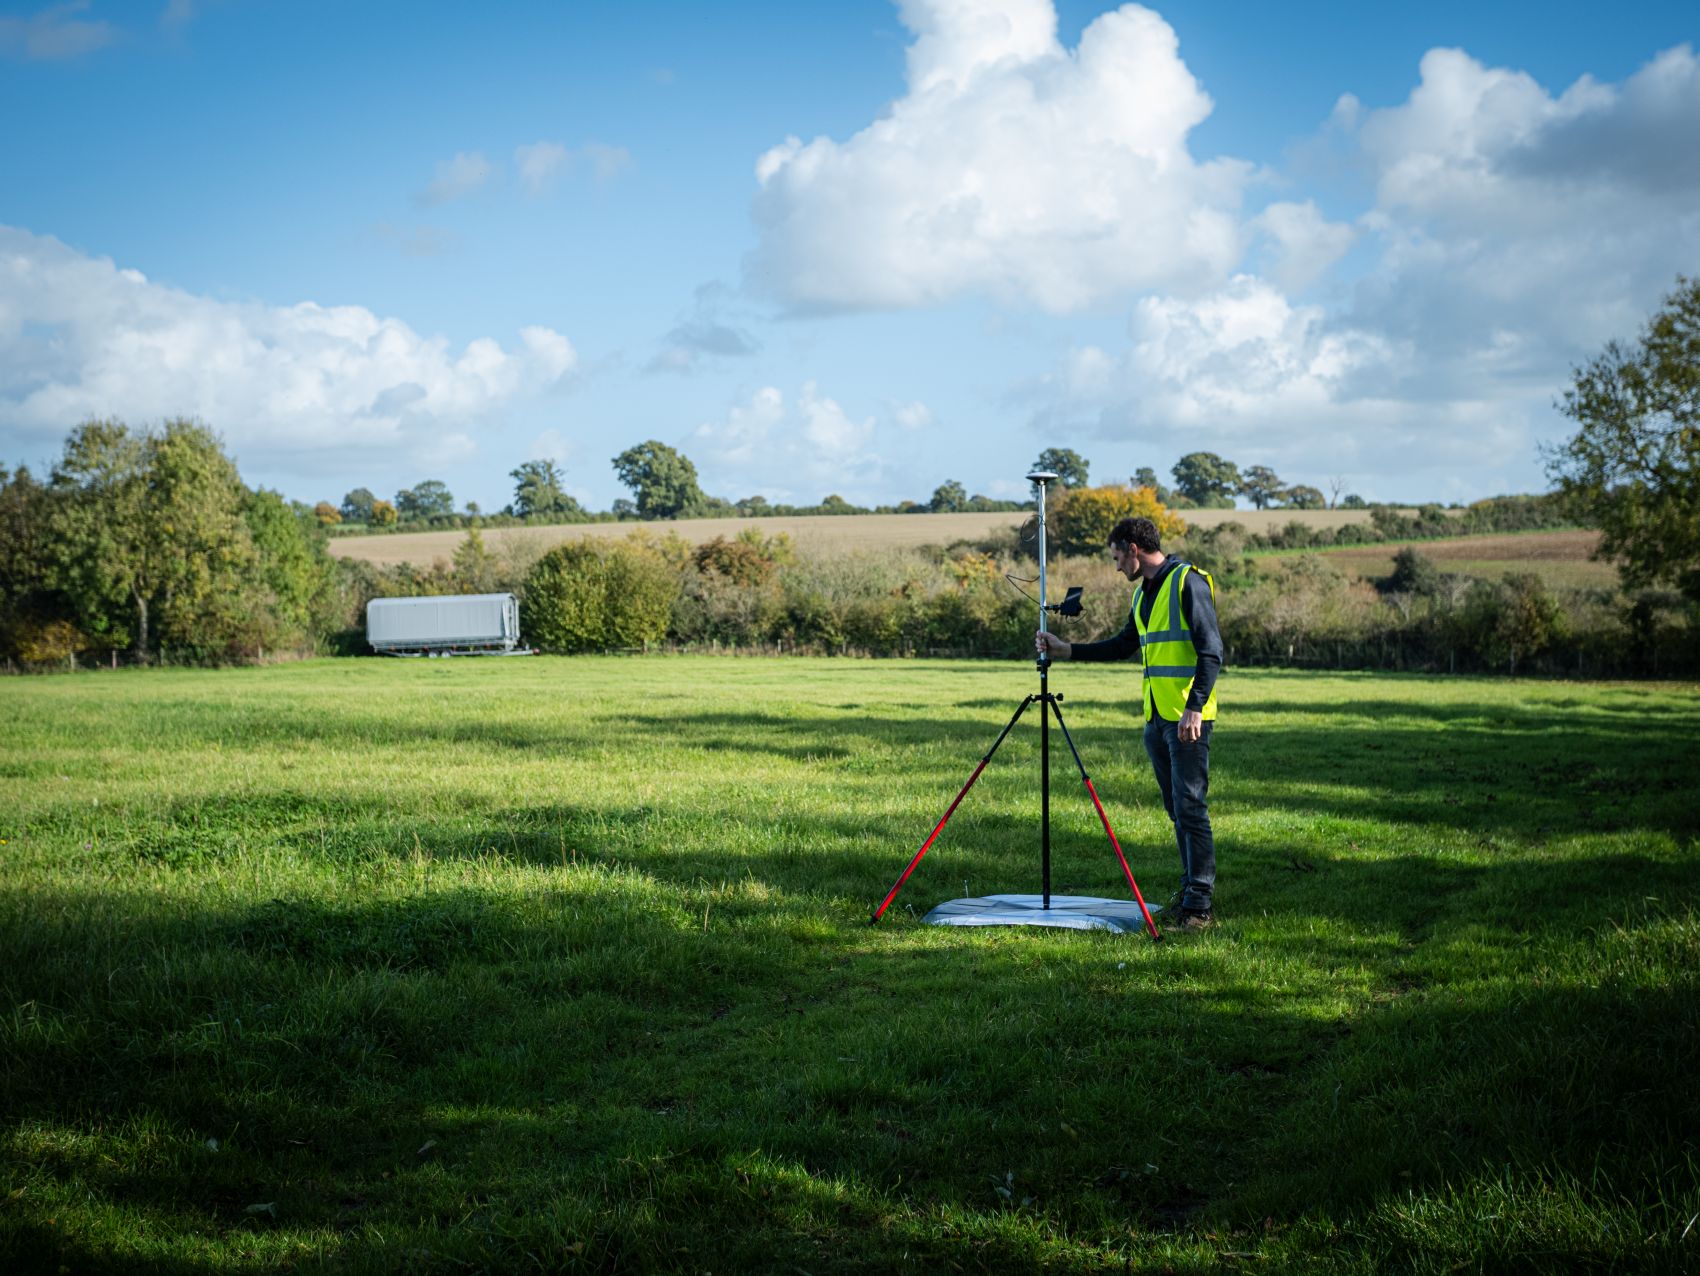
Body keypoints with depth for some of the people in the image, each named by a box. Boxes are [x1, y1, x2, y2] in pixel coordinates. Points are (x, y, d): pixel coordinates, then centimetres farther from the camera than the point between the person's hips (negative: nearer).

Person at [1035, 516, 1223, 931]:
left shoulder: (1188, 582, -11)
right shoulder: (1144, 593, 17)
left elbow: (1211, 651, -16)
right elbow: (1124, 646, 27)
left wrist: (1194, 708, -22)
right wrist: (1066, 650, 22)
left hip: (1188, 718, -9)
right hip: (1156, 717, 9)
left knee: (1190, 807, -10)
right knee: (1176, 808, 12)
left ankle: (1200, 905, -8)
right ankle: (1189, 888, 20)